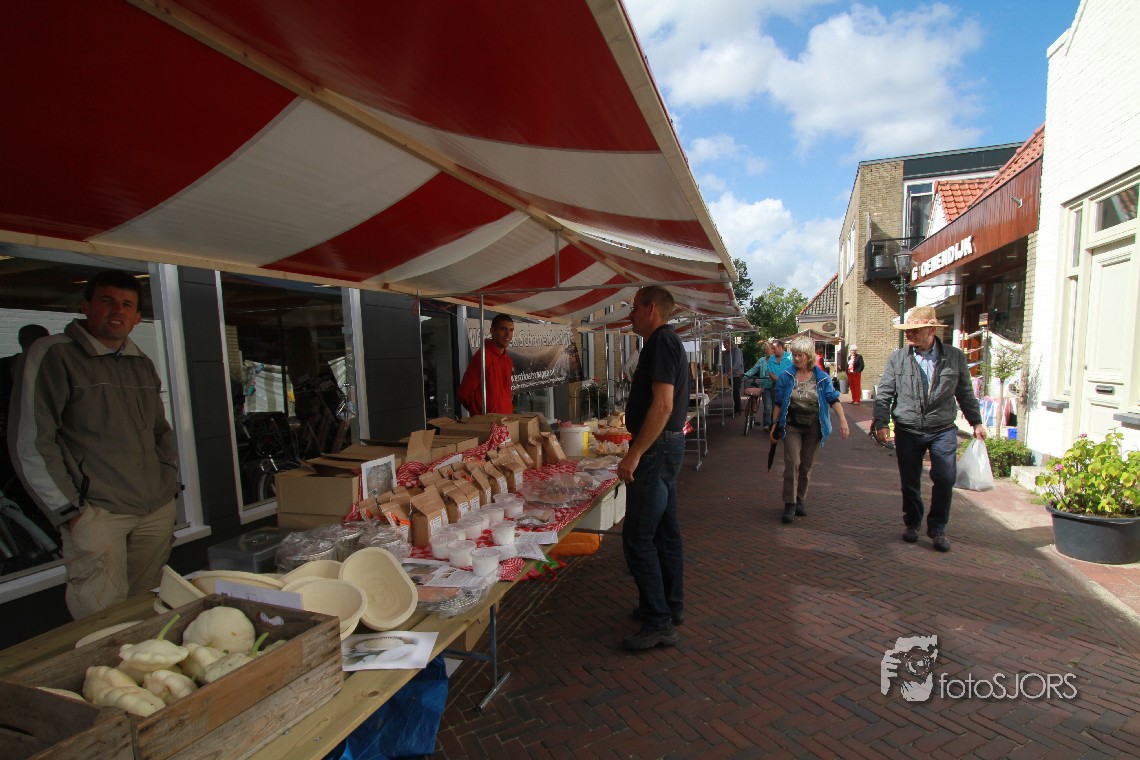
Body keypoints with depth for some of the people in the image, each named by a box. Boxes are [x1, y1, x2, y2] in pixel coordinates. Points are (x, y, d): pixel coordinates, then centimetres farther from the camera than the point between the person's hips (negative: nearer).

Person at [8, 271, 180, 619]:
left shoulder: (143, 364, 15)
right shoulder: (53, 355, -3)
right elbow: (30, 443, -7)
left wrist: (169, 481, 13)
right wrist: (68, 511, -8)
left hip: (158, 510, 5)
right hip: (96, 512, -5)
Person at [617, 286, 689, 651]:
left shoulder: (661, 342, -16)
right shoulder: (668, 341, 16)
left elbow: (663, 405, -25)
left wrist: (635, 454, -26)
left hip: (657, 448, -11)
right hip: (668, 445, 11)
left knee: (637, 537, -5)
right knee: (665, 530, 17)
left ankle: (658, 623, 5)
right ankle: (672, 606, 30)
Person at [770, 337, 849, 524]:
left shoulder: (822, 377, 0)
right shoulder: (786, 376, -2)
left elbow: (833, 399, -7)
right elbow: (778, 403, 2)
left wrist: (843, 421, -20)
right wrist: (774, 425, 0)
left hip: (814, 427, 2)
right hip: (792, 426, -1)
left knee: (806, 466, 10)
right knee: (792, 463, -11)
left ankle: (800, 500, 24)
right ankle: (789, 504, -5)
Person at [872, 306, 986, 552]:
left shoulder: (955, 357, 2)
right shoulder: (897, 358, -1)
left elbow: (965, 393, 12)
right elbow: (883, 394, -2)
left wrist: (976, 422, 12)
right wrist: (881, 423, -10)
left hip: (943, 430, 0)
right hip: (907, 431, 0)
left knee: (945, 478, -6)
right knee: (909, 481, 8)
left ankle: (937, 528, 12)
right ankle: (912, 523, 28)